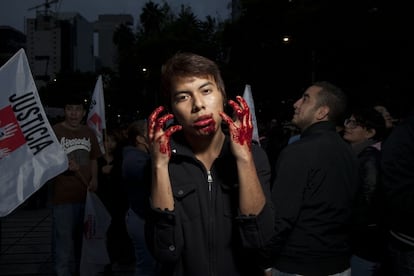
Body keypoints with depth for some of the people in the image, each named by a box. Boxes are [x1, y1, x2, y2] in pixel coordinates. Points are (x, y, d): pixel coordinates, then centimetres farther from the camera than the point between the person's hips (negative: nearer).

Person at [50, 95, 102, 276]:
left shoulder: (89, 133, 9)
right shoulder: (54, 131, -9)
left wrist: (94, 179, 3)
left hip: (87, 195, 6)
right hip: (63, 196, -6)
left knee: (81, 240, 19)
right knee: (64, 241, -4)